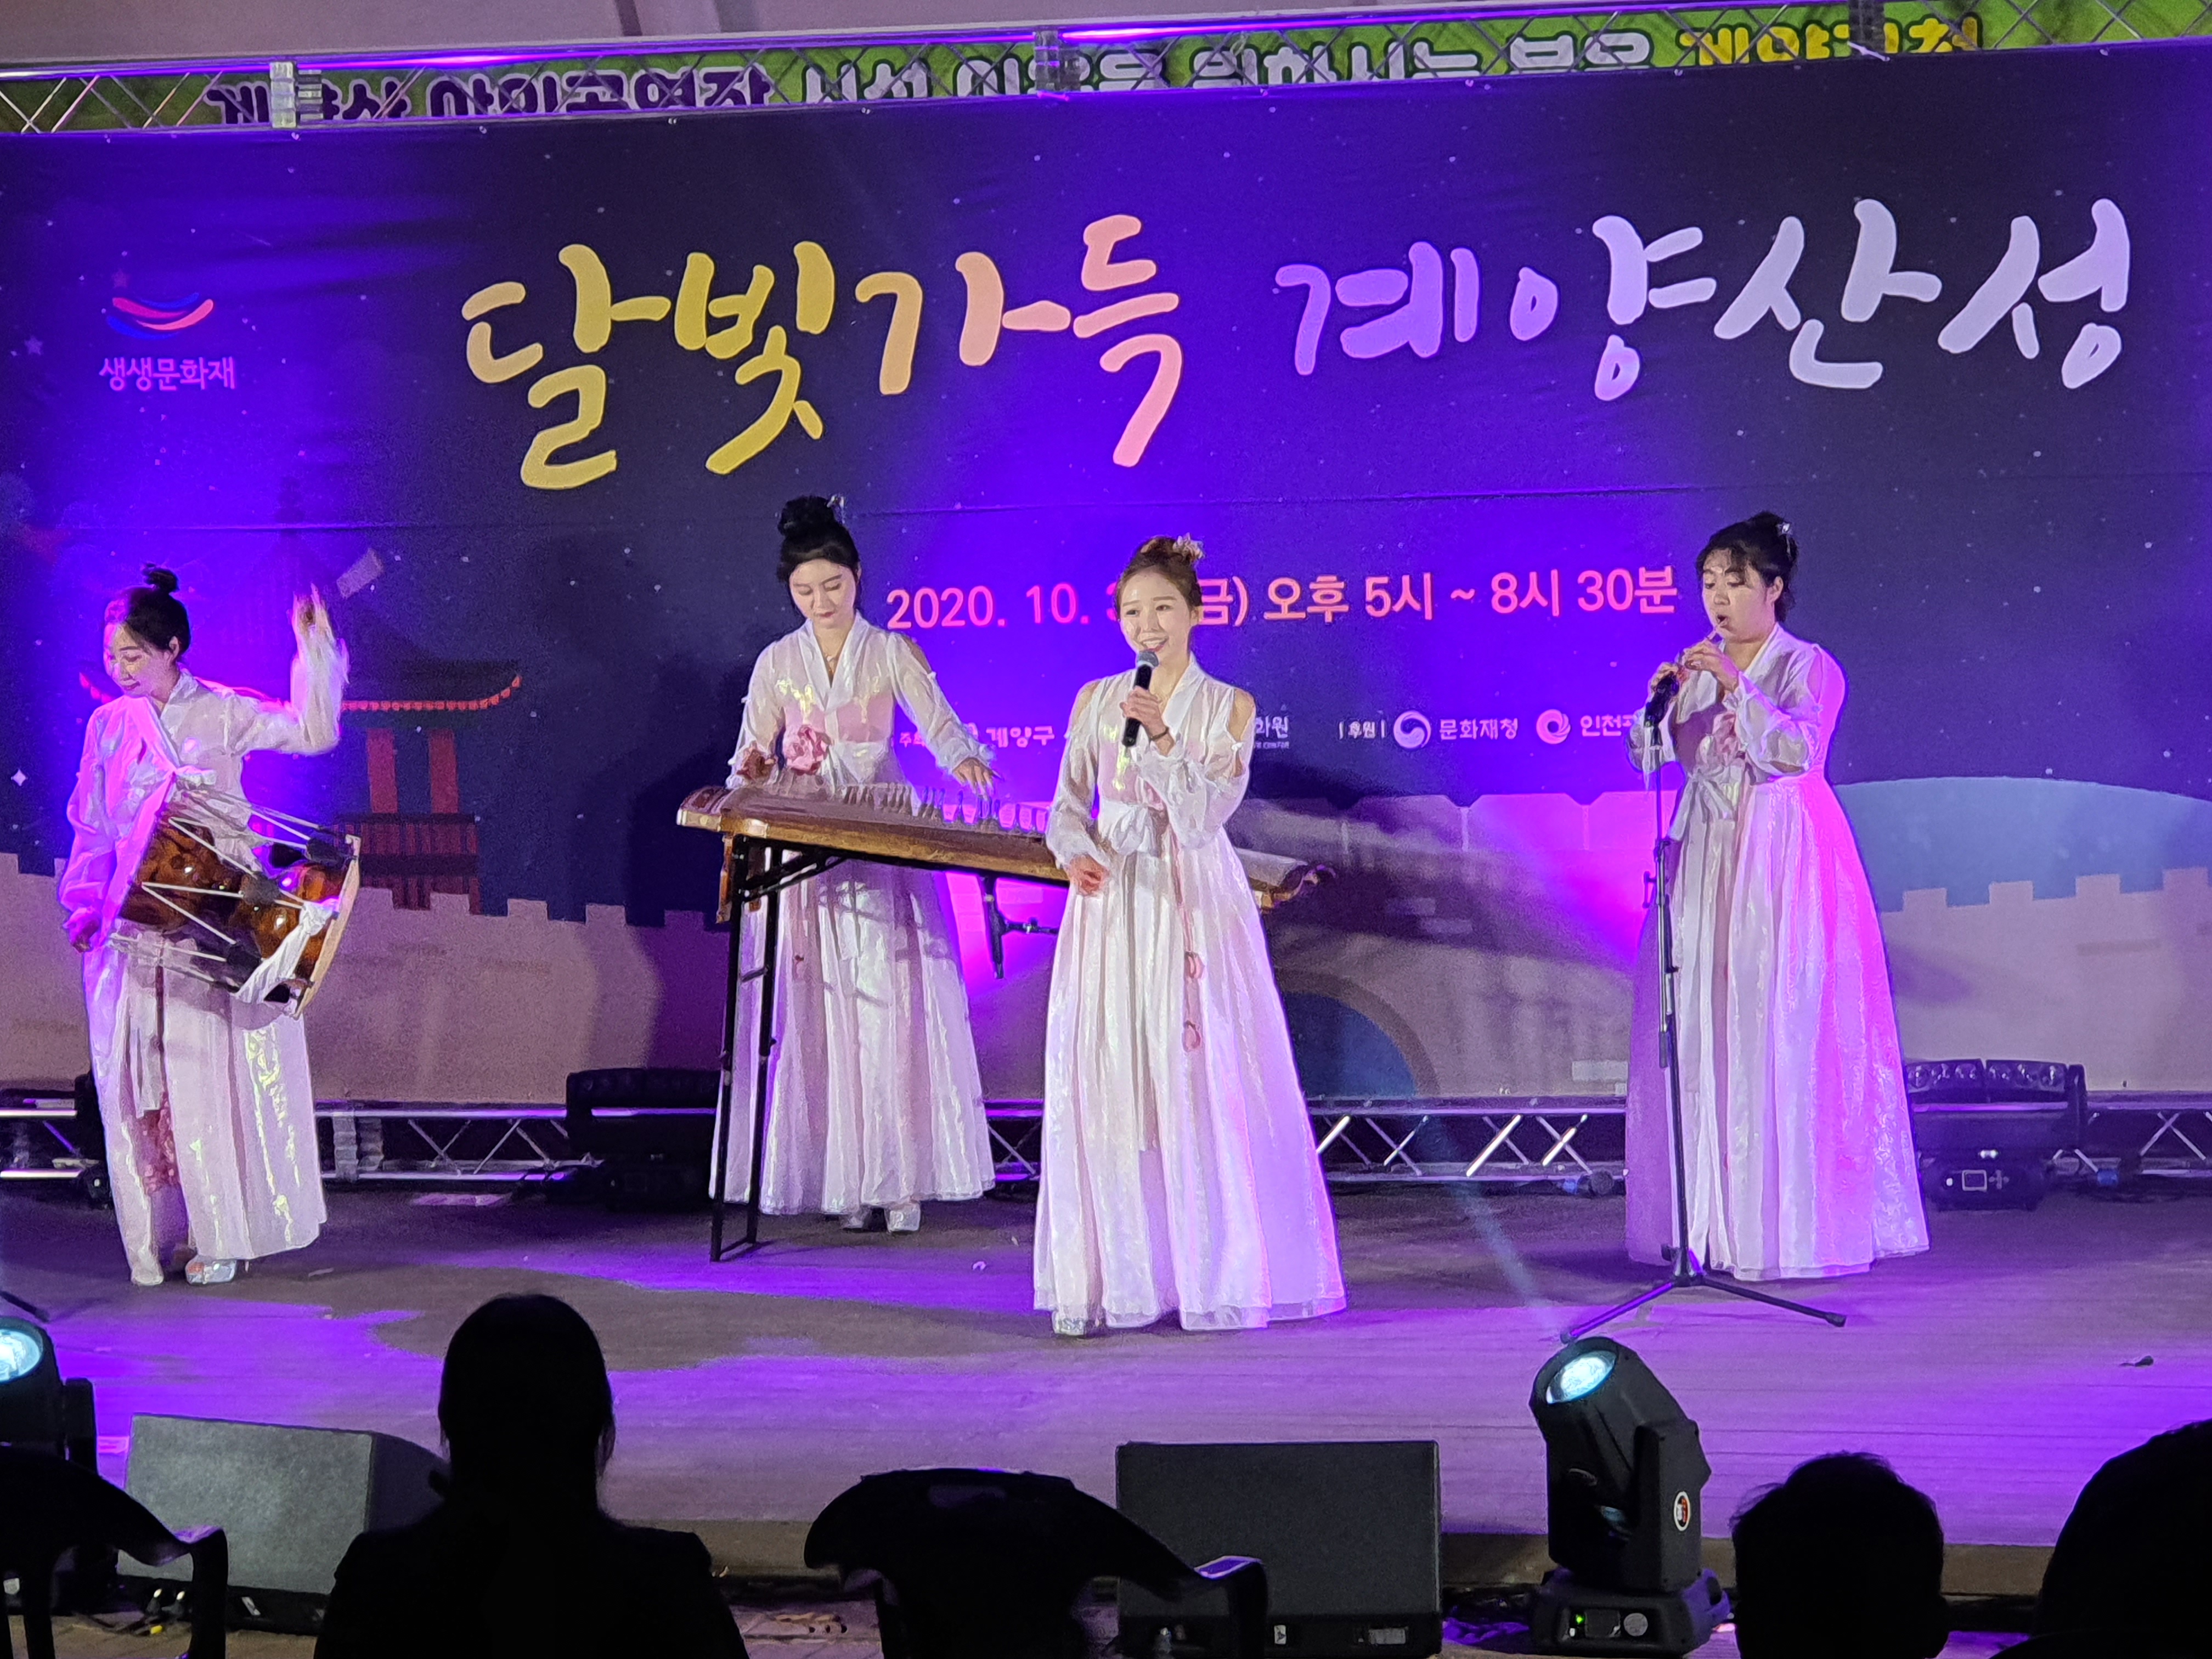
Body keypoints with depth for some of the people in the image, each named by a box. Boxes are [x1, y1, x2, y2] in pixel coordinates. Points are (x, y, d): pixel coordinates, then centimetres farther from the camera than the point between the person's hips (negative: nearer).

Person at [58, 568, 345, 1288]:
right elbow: (91, 830, 14)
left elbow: (311, 733, -5)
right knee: (138, 1077, 0)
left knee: (215, 1068, -3)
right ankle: (160, 1231, 7)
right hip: (137, 924, 3)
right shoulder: (107, 726, 9)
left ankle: (220, 1233, 4)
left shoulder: (221, 714, 1)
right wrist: (85, 904, 4)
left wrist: (313, 650, -13)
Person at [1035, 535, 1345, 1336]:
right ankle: (1110, 1281, 3)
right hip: (1110, 905, 2)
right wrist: (1075, 853, -12)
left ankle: (1217, 1271, 6)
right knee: (1102, 1083, -3)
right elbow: (1067, 805, 9)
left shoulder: (1228, 707, 0)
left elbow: (1203, 816, -9)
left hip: (1194, 908, -2)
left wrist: (1162, 740, -22)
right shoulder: (1095, 700, 8)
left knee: (1202, 1079, -4)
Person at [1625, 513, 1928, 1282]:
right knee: (1699, 1029, 2)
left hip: (1782, 858, -5)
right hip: (1708, 857, 5)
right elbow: (1651, 757, 5)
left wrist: (1741, 688, -26)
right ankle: (1711, 1219, 7)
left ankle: (1796, 1221, -5)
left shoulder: (1808, 668, -2)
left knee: (1783, 1030, -9)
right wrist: (1661, 702, -13)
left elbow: (1800, 748, -18)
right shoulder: (1700, 668, 12)